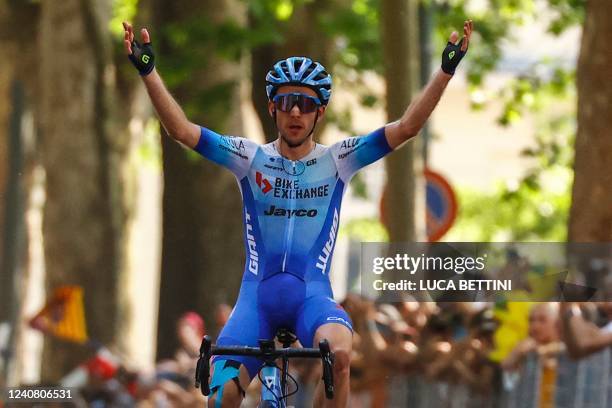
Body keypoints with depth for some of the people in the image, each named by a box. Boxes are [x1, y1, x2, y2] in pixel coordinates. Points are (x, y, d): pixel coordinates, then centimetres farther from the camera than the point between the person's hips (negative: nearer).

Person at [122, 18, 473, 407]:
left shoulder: (337, 160, 4)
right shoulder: (251, 158, 4)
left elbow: (407, 127, -4)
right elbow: (182, 130, -6)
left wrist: (446, 69, -14)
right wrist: (147, 70, -17)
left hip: (312, 292, -1)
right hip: (258, 290, 1)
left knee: (339, 353, -35)